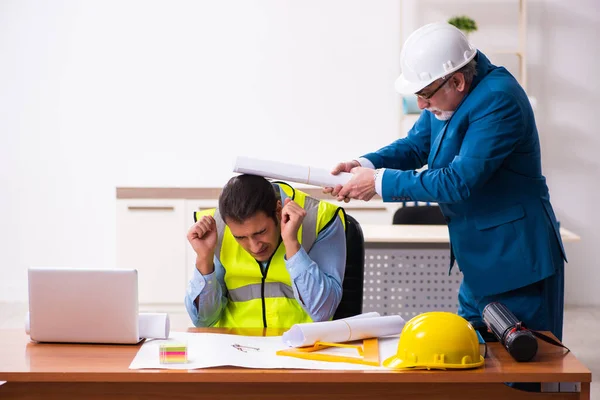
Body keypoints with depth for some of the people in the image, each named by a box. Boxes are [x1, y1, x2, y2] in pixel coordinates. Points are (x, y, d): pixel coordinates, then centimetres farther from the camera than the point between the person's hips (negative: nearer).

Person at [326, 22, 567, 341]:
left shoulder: (498, 100, -25)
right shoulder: (449, 92, 3)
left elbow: (460, 181, -28)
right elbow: (416, 145, 9)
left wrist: (381, 182, -22)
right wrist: (364, 165, -10)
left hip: (514, 262, -9)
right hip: (478, 260, 9)